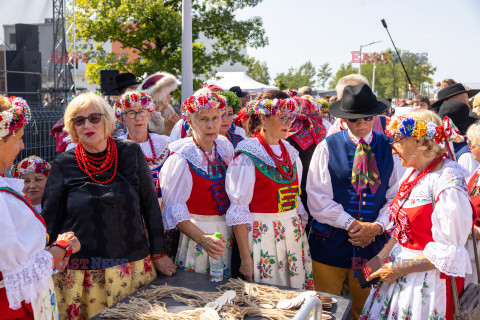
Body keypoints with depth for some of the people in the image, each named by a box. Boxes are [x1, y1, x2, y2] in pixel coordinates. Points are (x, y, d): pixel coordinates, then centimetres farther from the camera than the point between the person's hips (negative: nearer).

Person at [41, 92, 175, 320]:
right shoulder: (63, 165, -2)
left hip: (132, 264, 1)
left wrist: (158, 253, 5)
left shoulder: (131, 153, -1)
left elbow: (150, 205, 4)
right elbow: (50, 218, 5)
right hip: (80, 271, -1)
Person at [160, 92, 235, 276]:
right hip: (195, 231, -5)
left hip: (226, 231, 6)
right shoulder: (181, 157, -17)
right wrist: (202, 238, -30)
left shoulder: (225, 146, 1)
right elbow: (174, 208, -20)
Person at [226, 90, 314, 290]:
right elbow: (238, 210, -12)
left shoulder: (291, 152, 9)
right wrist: (245, 257, -15)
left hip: (294, 234, 6)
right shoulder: (248, 155, -10)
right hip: (263, 234, -6)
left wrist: (301, 232, 10)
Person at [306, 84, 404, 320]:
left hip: (372, 242, 2)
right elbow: (317, 198, -7)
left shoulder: (388, 148, 3)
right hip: (330, 241, -1)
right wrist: (352, 225, -13)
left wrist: (378, 226, -12)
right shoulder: (327, 147, -2)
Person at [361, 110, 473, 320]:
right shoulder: (413, 171, 4)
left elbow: (448, 251, -21)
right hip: (398, 275, 7)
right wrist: (381, 258, 4)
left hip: (427, 283, -7)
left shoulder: (447, 183, -22)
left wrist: (399, 269, -15)